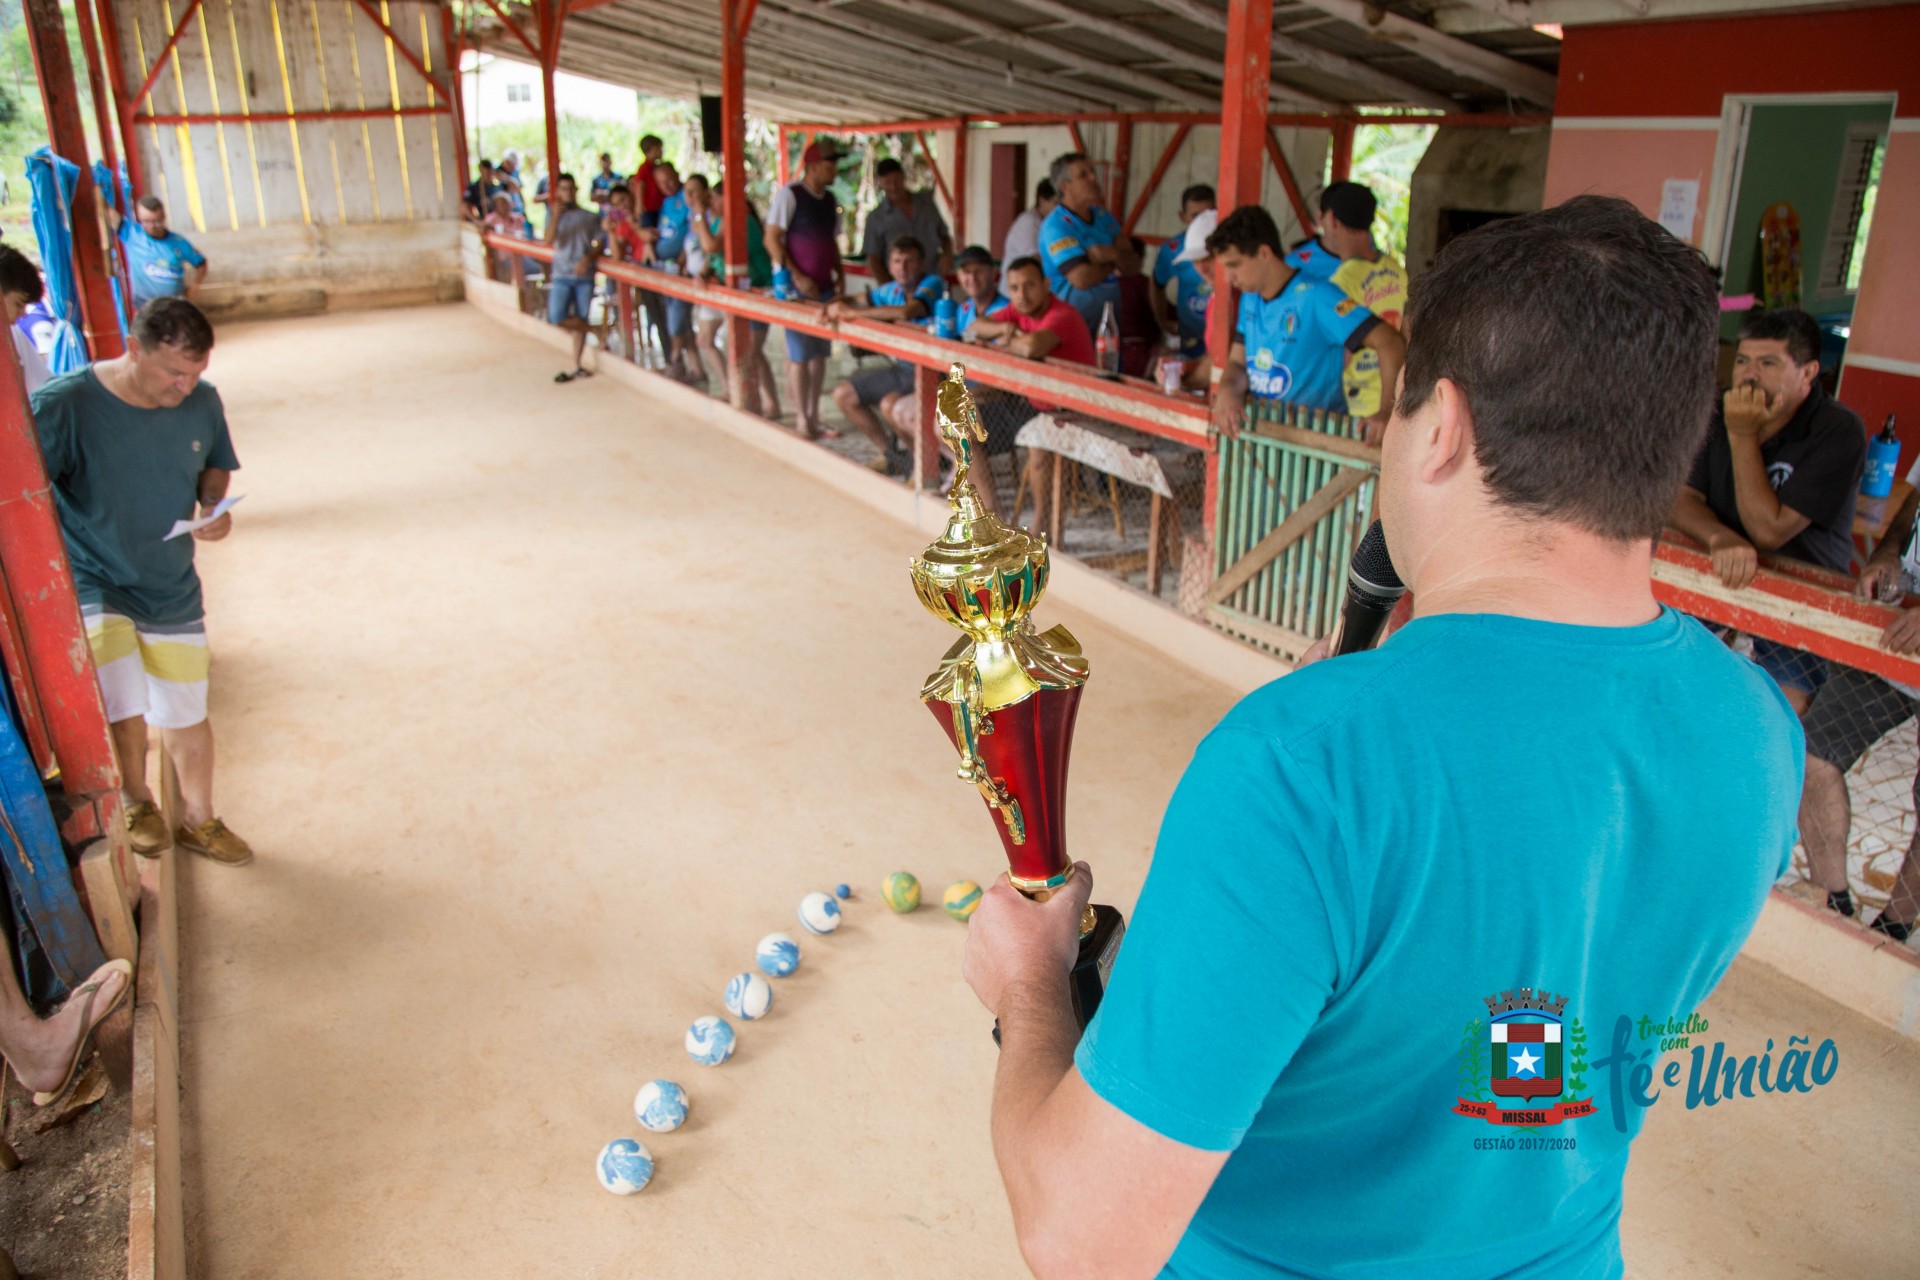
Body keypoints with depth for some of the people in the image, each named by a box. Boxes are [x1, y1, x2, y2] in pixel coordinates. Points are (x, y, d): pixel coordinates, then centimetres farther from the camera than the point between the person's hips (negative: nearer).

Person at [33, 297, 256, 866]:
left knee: (187, 718, 14)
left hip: (173, 590, 4)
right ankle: (136, 801, 18)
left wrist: (213, 508, -12)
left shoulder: (202, 402, -9)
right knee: (125, 714, -15)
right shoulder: (63, 405, -22)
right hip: (90, 589, -4)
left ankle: (199, 819, 38)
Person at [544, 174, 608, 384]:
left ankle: (576, 366, 13)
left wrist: (587, 258, -15)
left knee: (580, 320, 3)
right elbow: (549, 240, -9)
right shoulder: (554, 217, 8)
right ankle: (591, 329, 10)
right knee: (556, 317, -16)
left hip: (585, 275, 0)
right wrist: (556, 216, -19)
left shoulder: (590, 217, 7)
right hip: (562, 275, 0)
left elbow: (601, 244, 2)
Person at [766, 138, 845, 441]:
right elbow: (772, 239, -12)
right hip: (797, 287, -7)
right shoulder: (789, 195, -9)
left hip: (824, 287, 7)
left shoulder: (830, 199, 12)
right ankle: (802, 420, 2)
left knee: (820, 353, 8)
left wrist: (839, 275, 7)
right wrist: (797, 276, -17)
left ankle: (813, 417, 16)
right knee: (800, 354, -4)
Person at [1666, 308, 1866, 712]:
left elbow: (1770, 531, -21)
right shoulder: (1720, 413, 1)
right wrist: (1720, 538, -28)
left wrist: (1743, 436, -21)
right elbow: (1680, 498, -6)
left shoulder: (1839, 431, -15)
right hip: (1718, 574, 5)